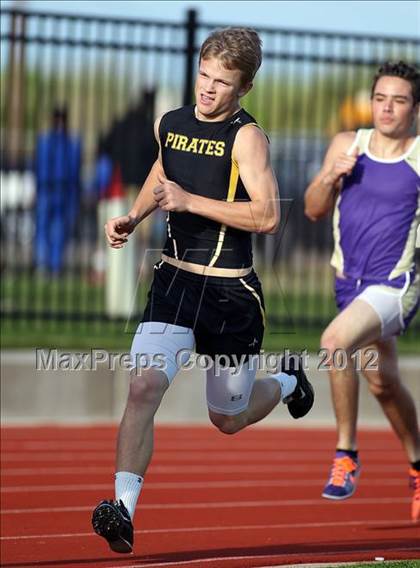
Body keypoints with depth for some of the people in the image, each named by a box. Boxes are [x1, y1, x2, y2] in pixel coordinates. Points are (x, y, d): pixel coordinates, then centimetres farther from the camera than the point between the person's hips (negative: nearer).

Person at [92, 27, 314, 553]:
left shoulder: (246, 136, -13)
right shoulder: (168, 124, 6)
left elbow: (267, 216, -23)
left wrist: (190, 201, -26)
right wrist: (131, 219, 12)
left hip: (231, 292, -4)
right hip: (174, 279, 4)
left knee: (228, 420, 14)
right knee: (143, 387, -20)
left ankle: (287, 380, 47)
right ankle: (123, 508, -22)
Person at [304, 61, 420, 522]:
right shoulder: (346, 145, 2)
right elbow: (314, 210, 7)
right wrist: (330, 176, -12)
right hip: (351, 283, 6)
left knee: (335, 342, -30)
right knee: (382, 382, 19)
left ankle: (346, 452, -17)